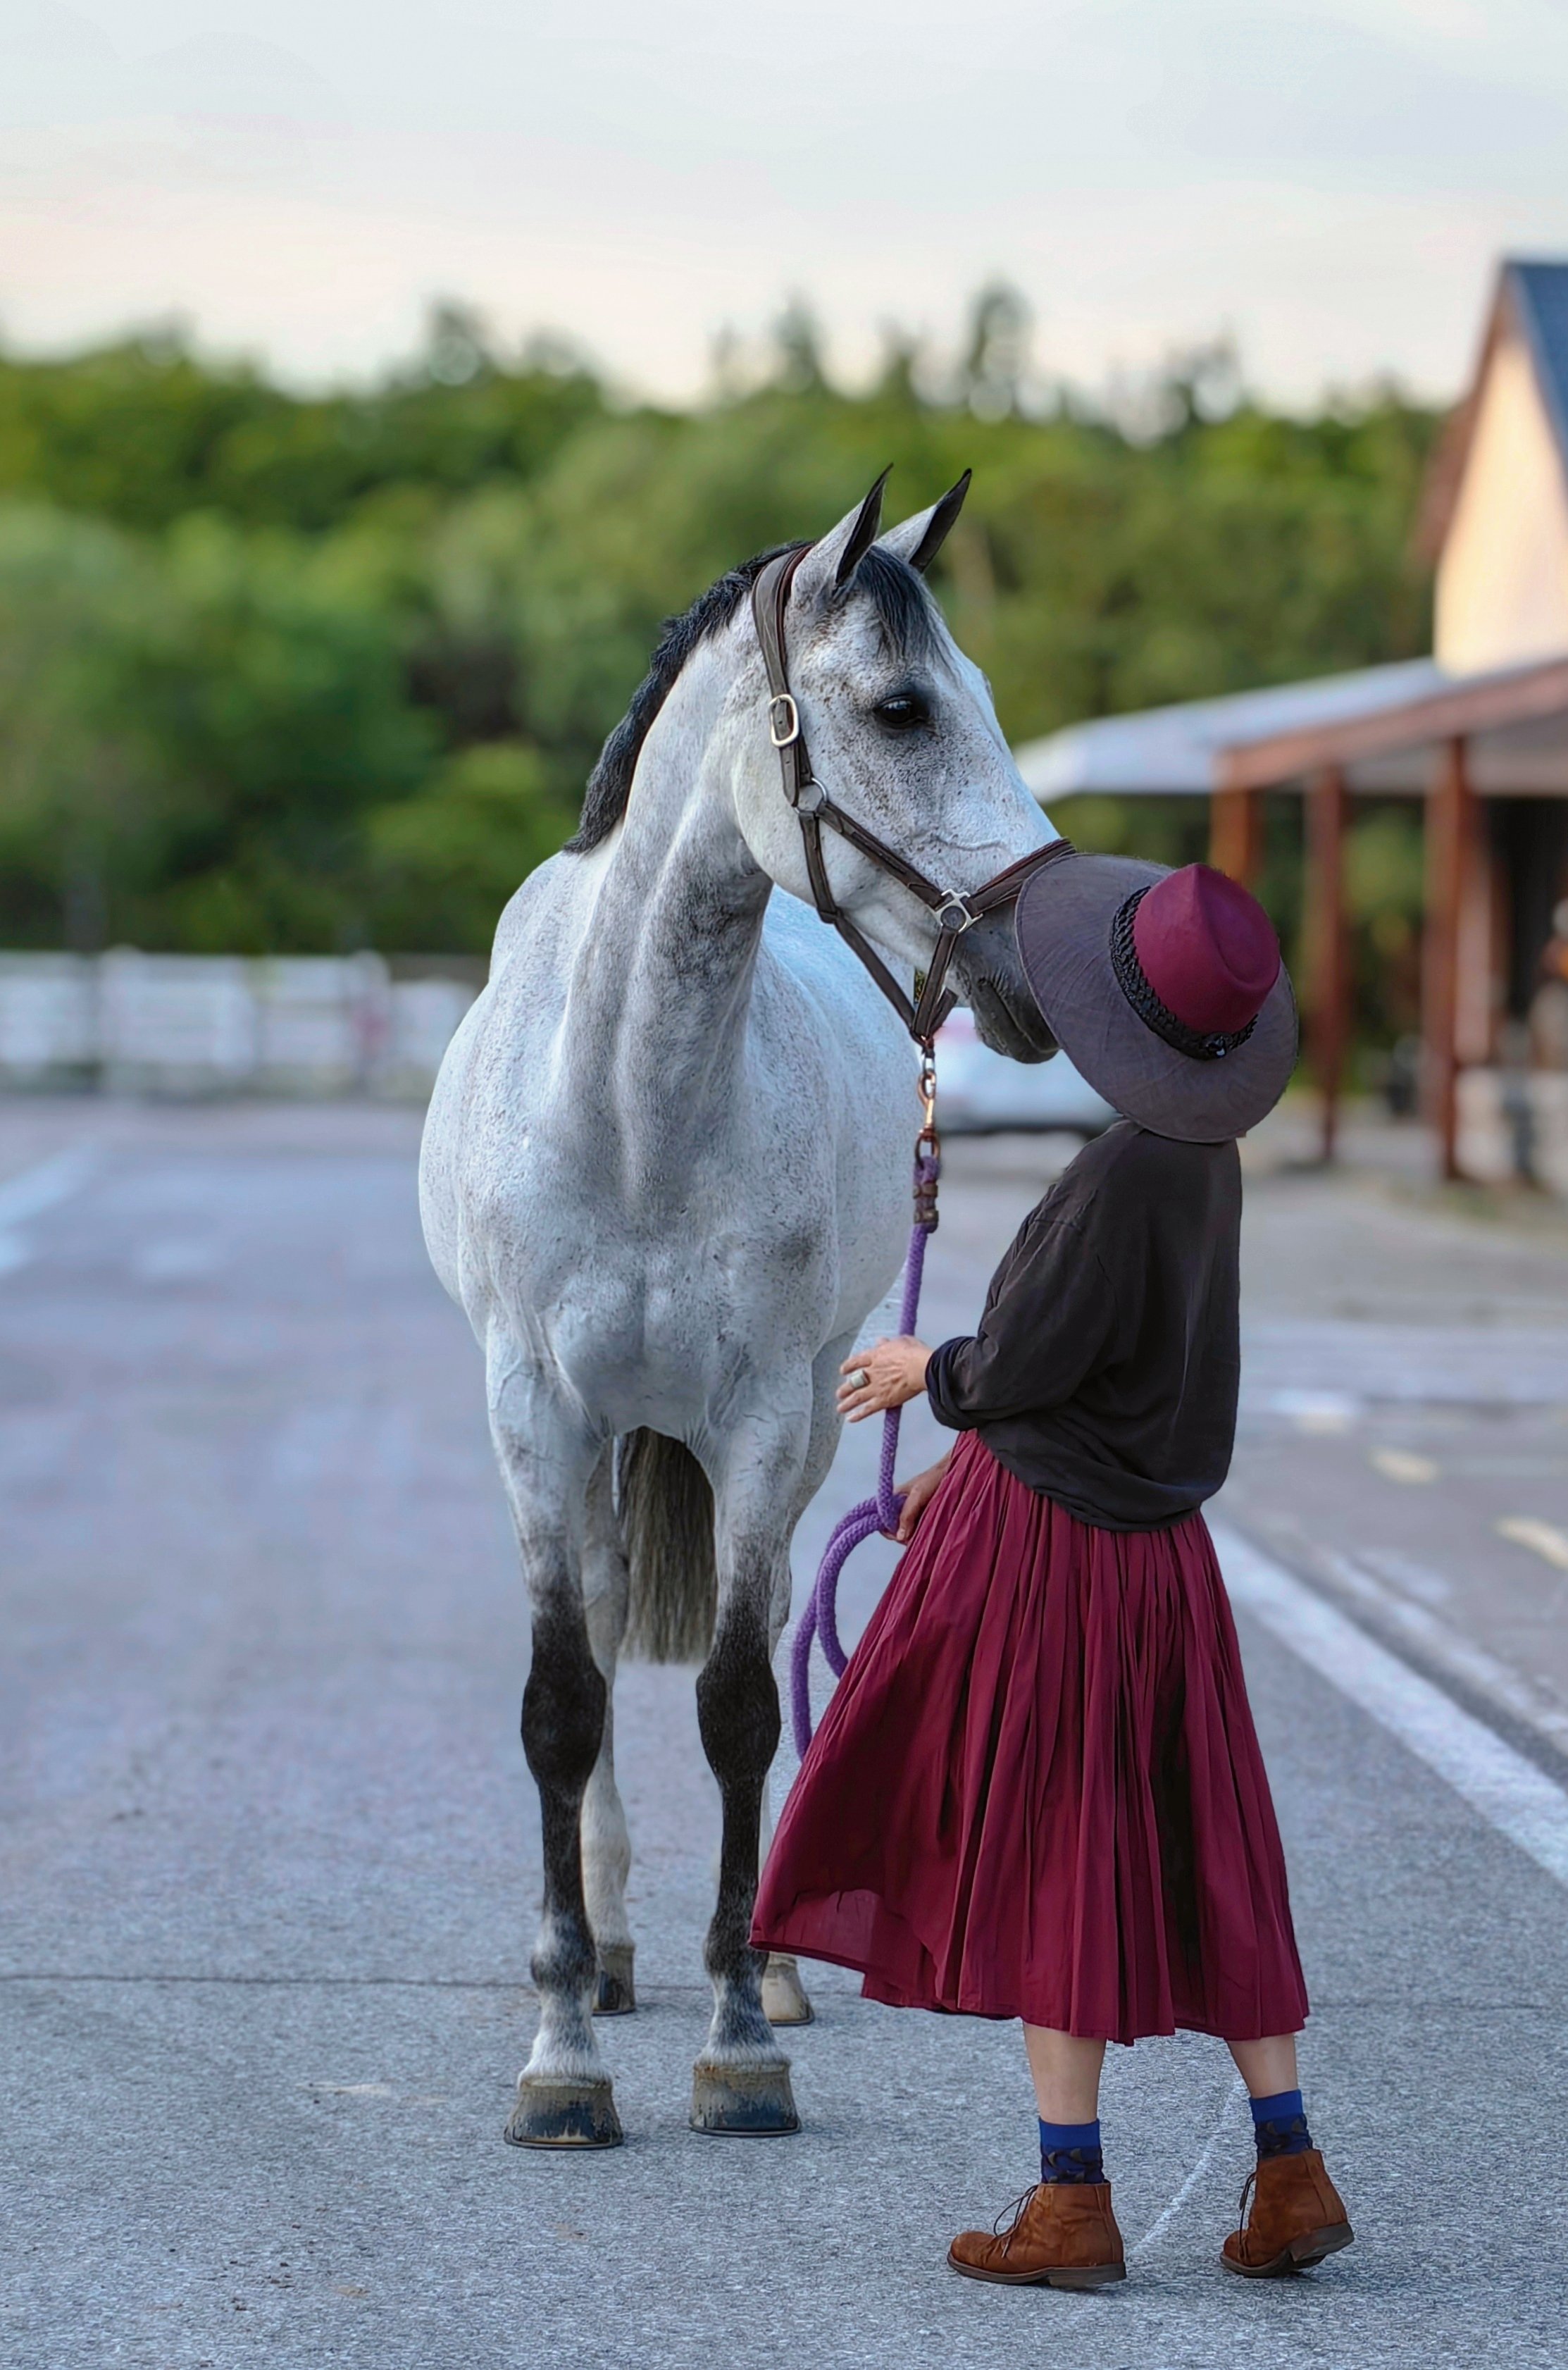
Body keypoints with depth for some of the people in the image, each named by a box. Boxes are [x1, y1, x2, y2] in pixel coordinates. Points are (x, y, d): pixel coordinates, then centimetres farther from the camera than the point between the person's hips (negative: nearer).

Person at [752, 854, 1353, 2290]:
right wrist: (973, 1457, 21)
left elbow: (1023, 1359, -19)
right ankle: (1291, 2172, 15)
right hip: (1157, 1540, 8)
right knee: (1199, 1855, 13)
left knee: (1048, 1853, 1)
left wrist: (926, 1370, 3)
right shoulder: (1210, 1162, 4)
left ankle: (1074, 2201, 7)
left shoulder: (1124, 1174, -23)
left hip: (1045, 1545, -8)